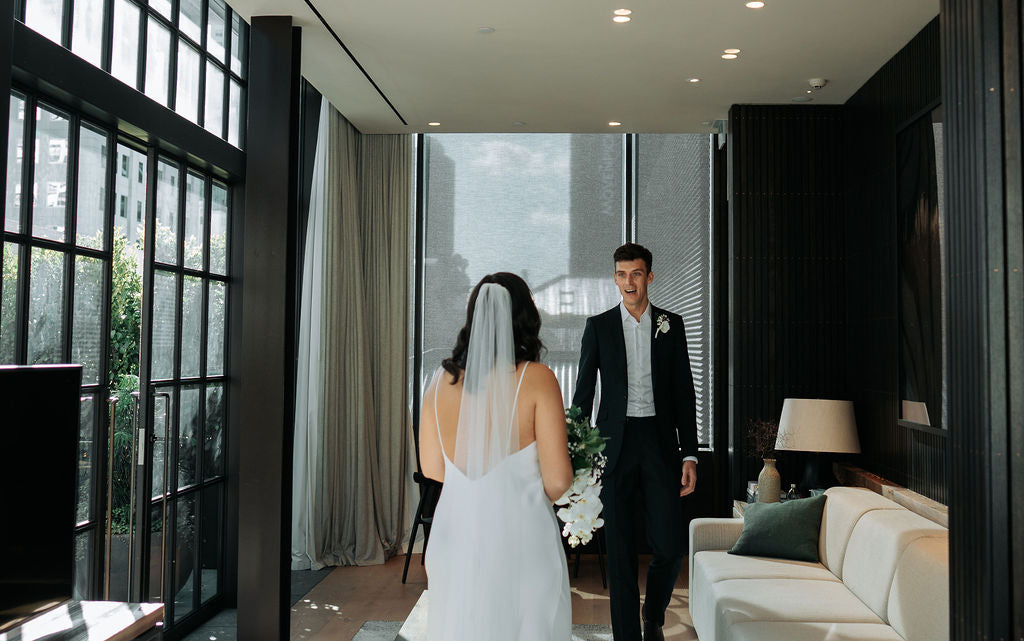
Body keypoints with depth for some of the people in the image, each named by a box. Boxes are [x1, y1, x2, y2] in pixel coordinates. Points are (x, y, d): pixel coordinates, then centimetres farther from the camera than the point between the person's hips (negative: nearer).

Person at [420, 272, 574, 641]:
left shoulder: (442, 379, -1)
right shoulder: (536, 379, -12)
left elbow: (431, 468, 6)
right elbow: (558, 479, -13)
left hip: (455, 537, 4)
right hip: (519, 539, -3)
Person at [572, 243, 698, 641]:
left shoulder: (671, 325, 7)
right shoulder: (599, 326, 4)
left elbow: (685, 392, 6)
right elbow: (583, 392, 5)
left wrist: (690, 455, 0)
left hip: (660, 442, 1)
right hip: (615, 442, -1)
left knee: (670, 547, -1)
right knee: (619, 549, 3)